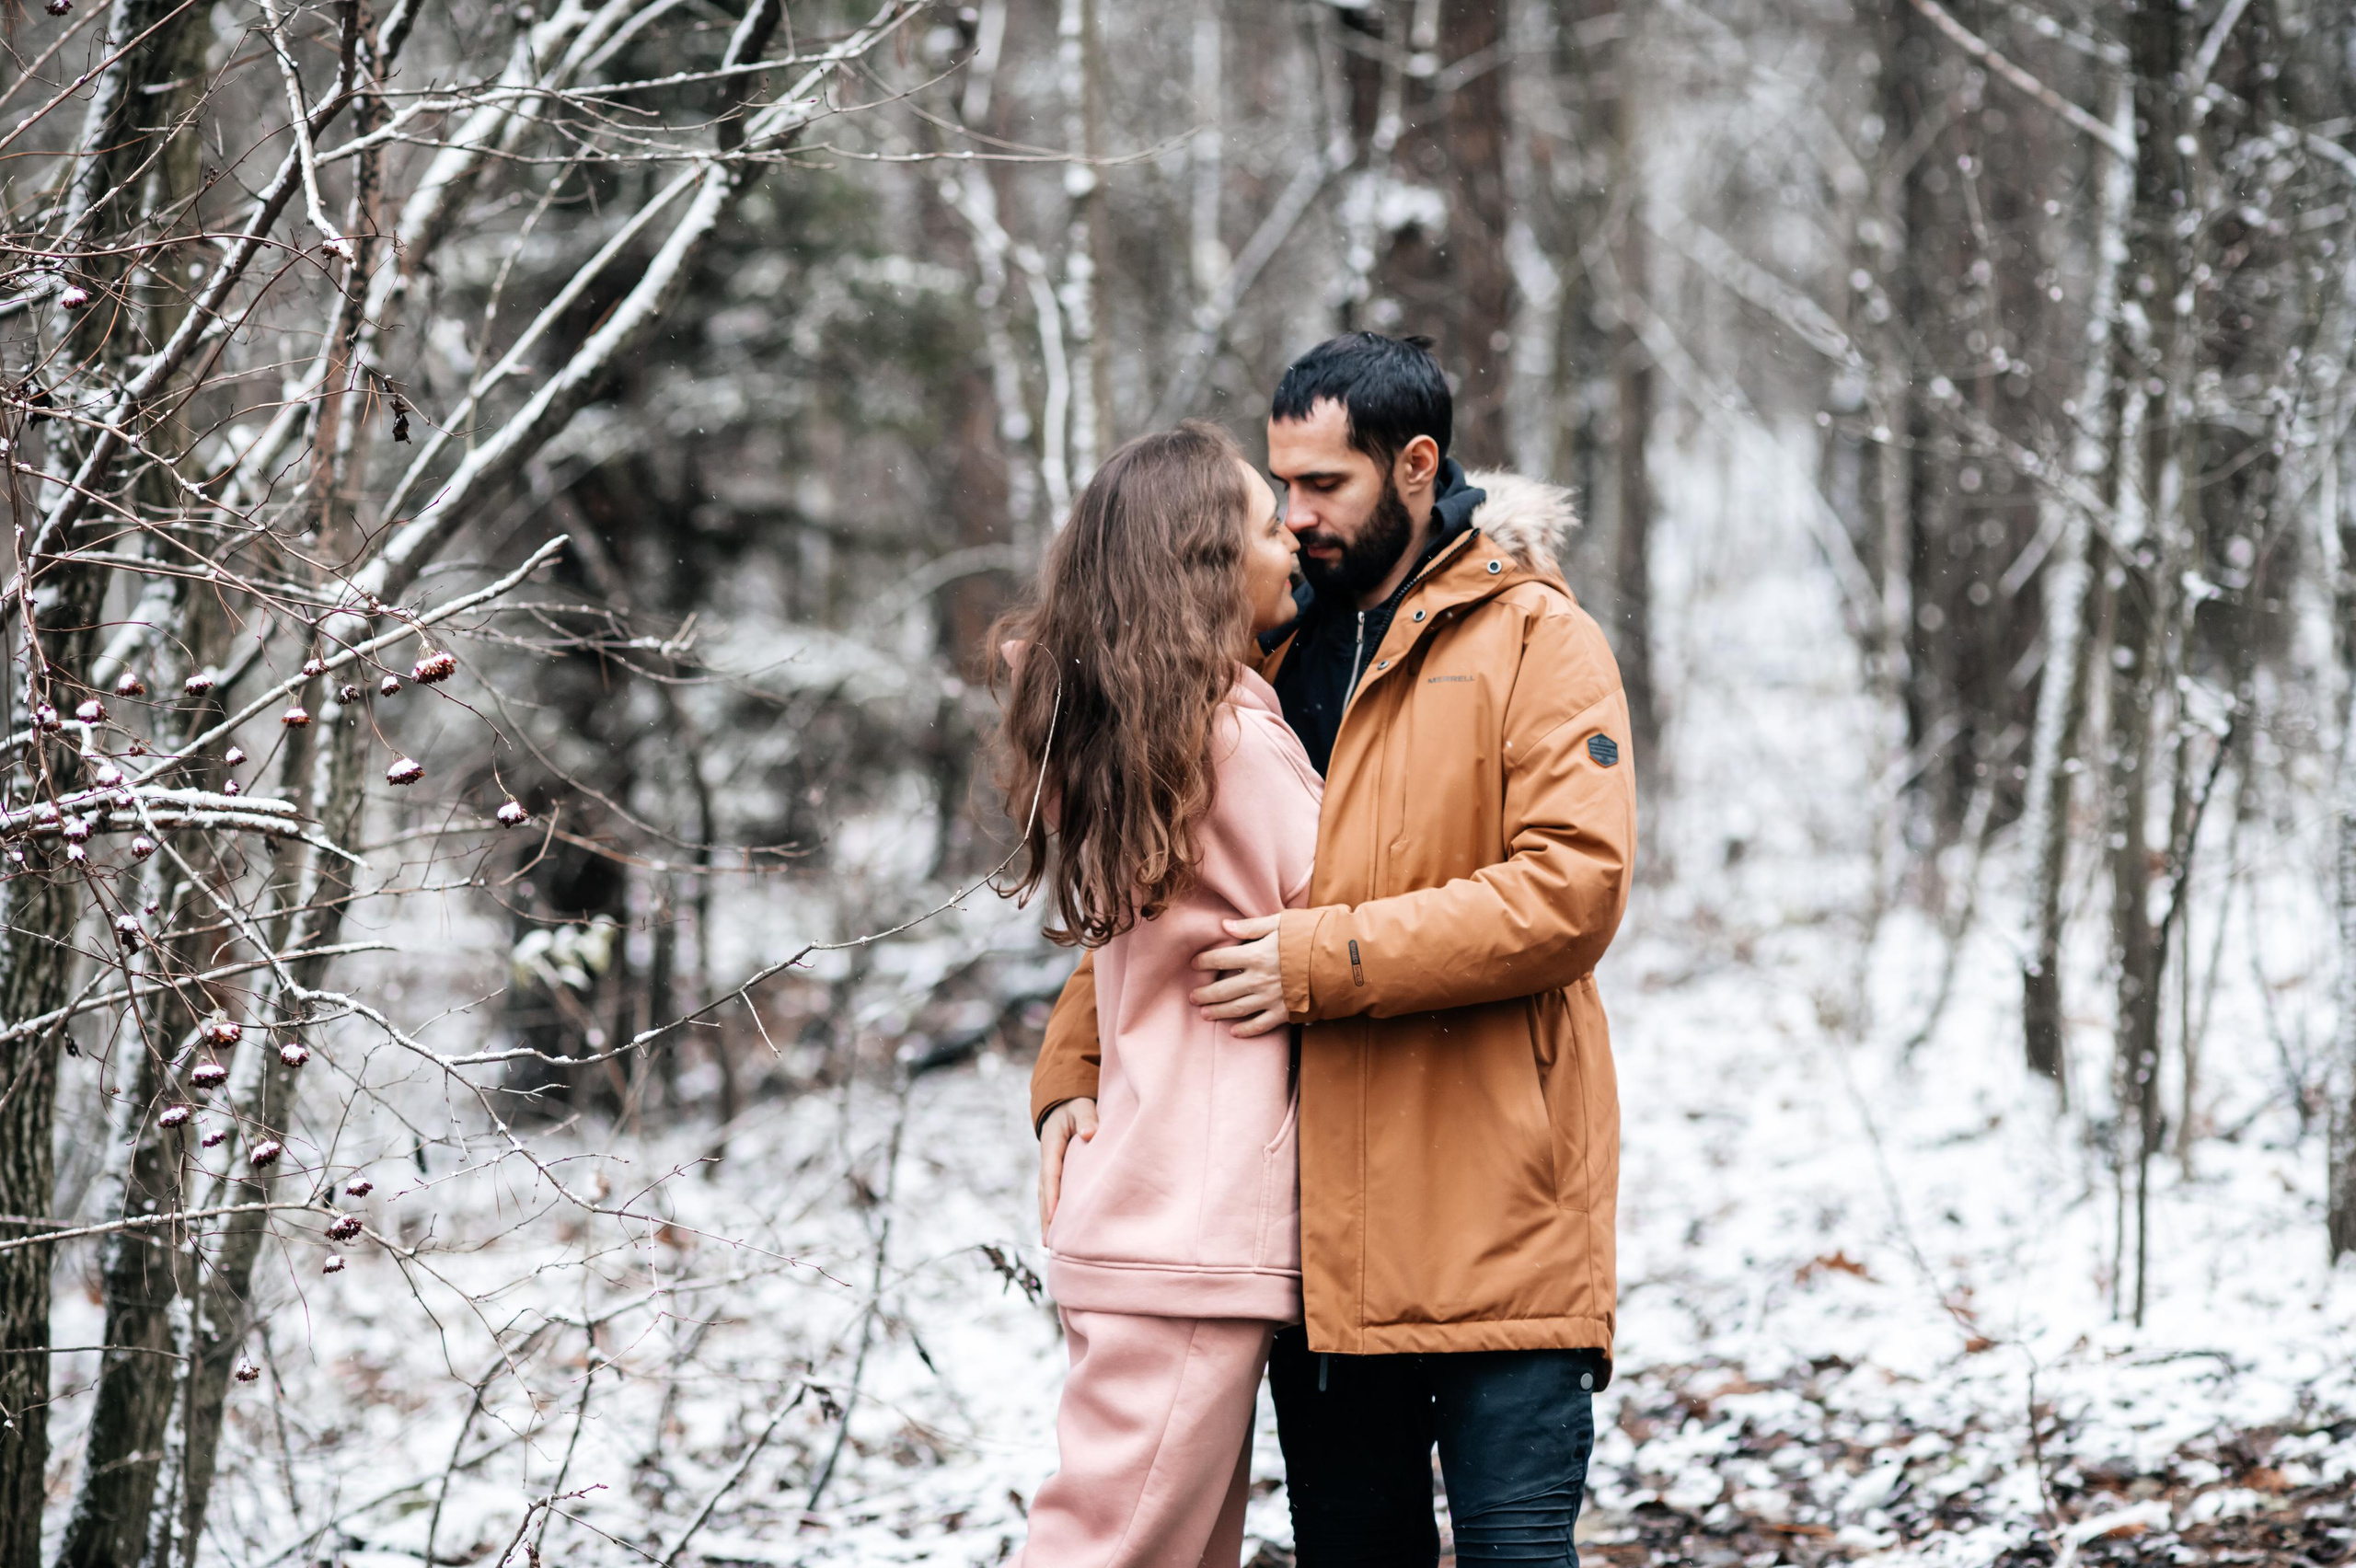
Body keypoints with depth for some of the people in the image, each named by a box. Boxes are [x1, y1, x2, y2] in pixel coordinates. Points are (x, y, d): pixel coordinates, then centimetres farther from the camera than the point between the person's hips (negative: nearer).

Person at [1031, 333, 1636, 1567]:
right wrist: (1073, 1071, 2)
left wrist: (1323, 960, -18)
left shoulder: (1536, 641, -2)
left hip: (1492, 1210, -5)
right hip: (1315, 1226, 6)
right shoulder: (1268, 656, 15)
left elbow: (1572, 889, -15)